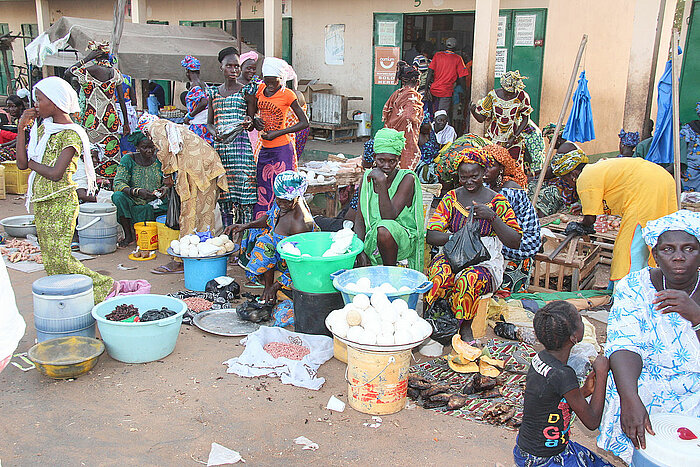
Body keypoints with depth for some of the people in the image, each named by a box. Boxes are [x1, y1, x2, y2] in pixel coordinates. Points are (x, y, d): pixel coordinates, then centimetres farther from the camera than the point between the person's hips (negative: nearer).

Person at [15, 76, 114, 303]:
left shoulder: (71, 135, -13)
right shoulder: (43, 128, 12)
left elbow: (55, 174, -22)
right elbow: (22, 164, 7)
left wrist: (32, 163, -5)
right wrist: (21, 128, 3)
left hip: (60, 202, -8)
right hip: (41, 203, 8)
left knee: (58, 260, -11)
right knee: (49, 259, 10)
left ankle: (103, 286, 2)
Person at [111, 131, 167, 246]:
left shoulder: (159, 160, 1)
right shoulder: (128, 159, -6)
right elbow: (118, 183, -14)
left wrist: (164, 188, -20)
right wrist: (137, 191, -32)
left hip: (154, 203, 2)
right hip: (133, 203, -2)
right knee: (118, 196, -30)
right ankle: (128, 235, -15)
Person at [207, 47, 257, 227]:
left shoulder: (245, 91, 5)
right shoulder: (214, 92, 14)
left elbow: (252, 119, 5)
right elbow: (209, 122, 16)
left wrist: (248, 123, -19)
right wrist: (215, 133, -6)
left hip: (241, 143, -3)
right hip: (220, 146, 4)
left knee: (243, 184, -7)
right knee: (223, 191, 5)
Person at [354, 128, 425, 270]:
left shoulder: (407, 179, -11)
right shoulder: (367, 177, 3)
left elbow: (388, 217, -22)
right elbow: (360, 218, 2)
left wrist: (382, 182, -28)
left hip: (403, 239, -4)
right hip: (372, 239, 4)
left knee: (384, 228, -37)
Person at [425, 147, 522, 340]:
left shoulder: (497, 201, 3)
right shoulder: (451, 198, 9)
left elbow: (516, 242, -3)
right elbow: (430, 236, 0)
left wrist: (493, 217, -17)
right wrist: (456, 236, -20)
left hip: (486, 262, -1)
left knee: (471, 278, -36)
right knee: (441, 270, -35)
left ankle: (465, 328, -15)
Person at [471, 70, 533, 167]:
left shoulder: (522, 97, -10)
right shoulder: (493, 95, -8)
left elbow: (525, 119, -2)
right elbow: (481, 118, -3)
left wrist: (514, 137, -12)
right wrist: (473, 110, -21)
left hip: (513, 141, 0)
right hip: (493, 139, 1)